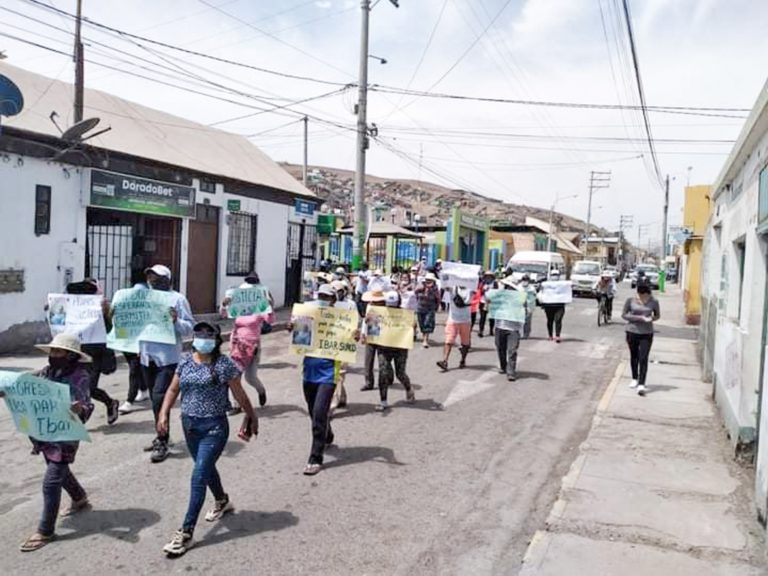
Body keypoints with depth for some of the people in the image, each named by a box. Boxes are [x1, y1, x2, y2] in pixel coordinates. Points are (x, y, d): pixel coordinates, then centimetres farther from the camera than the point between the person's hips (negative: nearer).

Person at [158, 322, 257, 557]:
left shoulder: (224, 364, -11)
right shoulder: (185, 361, 4)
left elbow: (239, 393, -4)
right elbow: (173, 390, 11)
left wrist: (251, 416, 5)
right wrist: (163, 414, -2)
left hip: (214, 427, -6)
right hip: (189, 424, 6)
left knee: (198, 477, -9)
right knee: (206, 468, 23)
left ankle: (186, 533, -3)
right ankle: (222, 501, 51)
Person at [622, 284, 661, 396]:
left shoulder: (654, 302, -2)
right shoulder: (630, 300, -5)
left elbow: (657, 315, 11)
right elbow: (624, 315, -3)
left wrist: (651, 318, -12)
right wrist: (639, 318, -15)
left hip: (646, 334, -1)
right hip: (632, 332, 1)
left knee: (643, 359, -9)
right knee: (634, 356, 15)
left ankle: (641, 385, -12)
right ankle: (635, 379, 35)